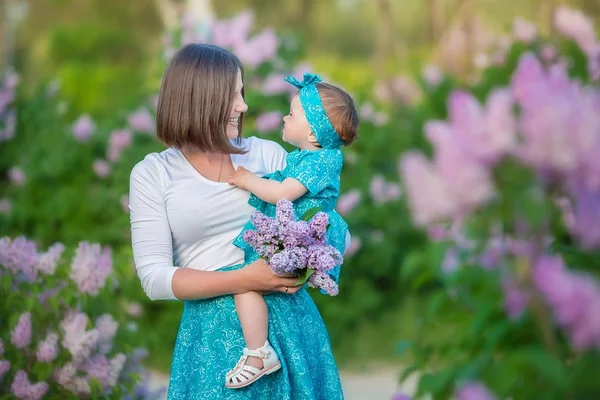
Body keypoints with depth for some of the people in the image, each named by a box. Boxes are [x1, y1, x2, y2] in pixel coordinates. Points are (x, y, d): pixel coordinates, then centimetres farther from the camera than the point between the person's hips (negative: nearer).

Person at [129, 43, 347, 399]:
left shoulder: (269, 154, 6)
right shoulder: (152, 174, 0)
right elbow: (155, 279, -7)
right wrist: (244, 280, -18)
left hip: (288, 320, 2)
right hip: (214, 332, -2)